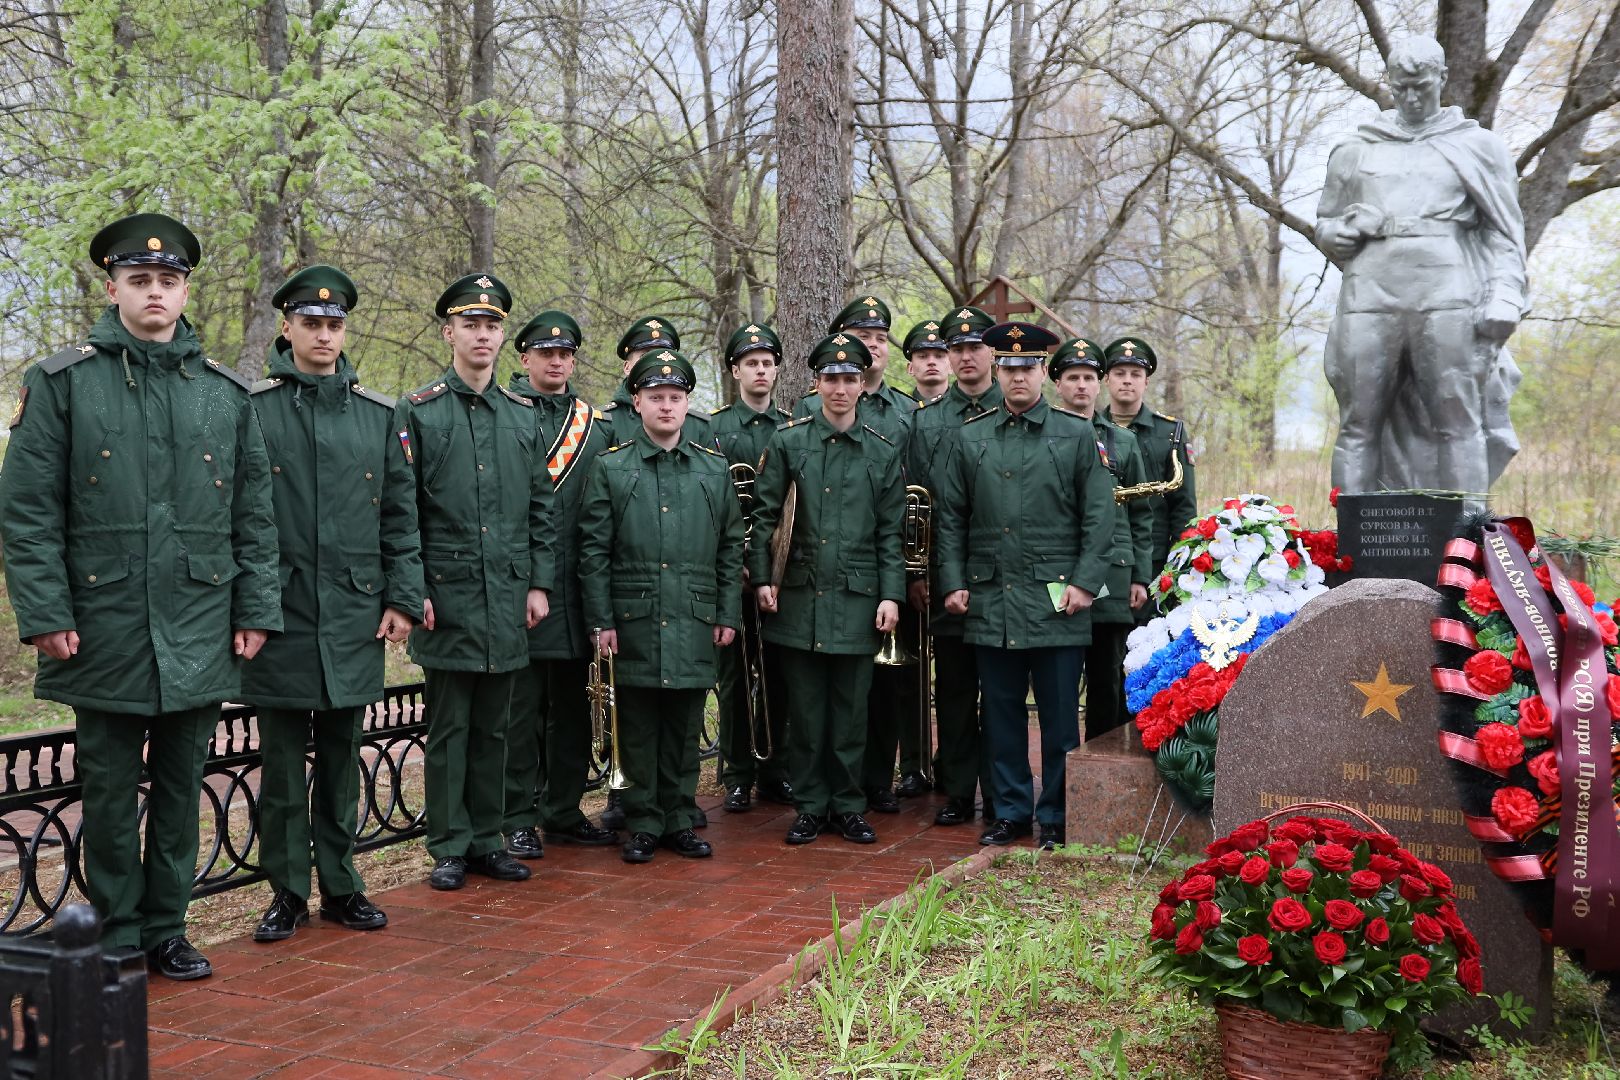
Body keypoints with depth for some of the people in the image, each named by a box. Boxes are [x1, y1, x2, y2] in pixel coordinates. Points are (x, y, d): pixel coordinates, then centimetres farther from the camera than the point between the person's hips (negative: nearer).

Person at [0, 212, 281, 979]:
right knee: (109, 793, 7)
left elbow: (254, 515, 9)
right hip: (104, 627, -2)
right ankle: (117, 940, 20)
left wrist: (256, 610, 4)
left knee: (180, 789, 11)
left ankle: (166, 930, 23)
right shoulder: (62, 382, 0)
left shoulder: (228, 395, 8)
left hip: (199, 635, 2)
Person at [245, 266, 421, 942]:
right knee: (281, 762, 5)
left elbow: (400, 515, 9)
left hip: (354, 621, 2)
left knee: (341, 760, 11)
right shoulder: (251, 409, -1)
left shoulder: (379, 414, 8)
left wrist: (402, 599, 3)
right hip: (280, 618, -2)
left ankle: (340, 884, 21)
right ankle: (287, 892, 16)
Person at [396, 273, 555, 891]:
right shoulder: (419, 412, 0)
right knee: (449, 727, 3)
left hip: (508, 601, 4)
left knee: (492, 726, 11)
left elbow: (541, 509, 12)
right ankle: (449, 849, 12)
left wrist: (539, 583, 5)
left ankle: (487, 840, 20)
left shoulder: (523, 415, 11)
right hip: (446, 598, -3)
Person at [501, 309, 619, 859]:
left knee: (571, 705, 12)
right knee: (519, 707, 1)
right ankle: (518, 820, 10)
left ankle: (564, 811, 24)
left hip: (575, 592, 5)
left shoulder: (596, 424, 13)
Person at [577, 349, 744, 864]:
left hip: (695, 624, 2)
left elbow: (730, 549, 11)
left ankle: (678, 821, 20)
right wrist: (601, 621, -5)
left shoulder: (715, 468, 9)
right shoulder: (610, 468, 2)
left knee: (685, 729, 9)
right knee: (638, 730, 5)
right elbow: (594, 551, 0)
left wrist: (728, 616, 6)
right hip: (633, 623, -2)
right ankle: (643, 825, 15)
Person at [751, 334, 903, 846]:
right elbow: (764, 514, 4)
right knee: (806, 710, 6)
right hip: (800, 598, 0)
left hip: (858, 600, 1)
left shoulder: (884, 452, 5)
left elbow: (891, 532, 5)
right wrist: (762, 577, -2)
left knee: (852, 710, 7)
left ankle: (848, 807, 18)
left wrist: (891, 595, -1)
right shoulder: (787, 441, 2)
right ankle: (810, 807, 16)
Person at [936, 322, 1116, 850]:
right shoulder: (970, 437, 10)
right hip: (991, 603, 2)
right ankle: (1010, 811, 20)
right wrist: (953, 583, 4)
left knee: (1059, 714, 3)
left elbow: (1098, 516, 1)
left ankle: (1057, 817, 15)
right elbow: (951, 518, 11)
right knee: (1001, 712, 9)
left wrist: (1085, 582, -7)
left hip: (1056, 602, -2)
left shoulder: (1078, 434, 4)